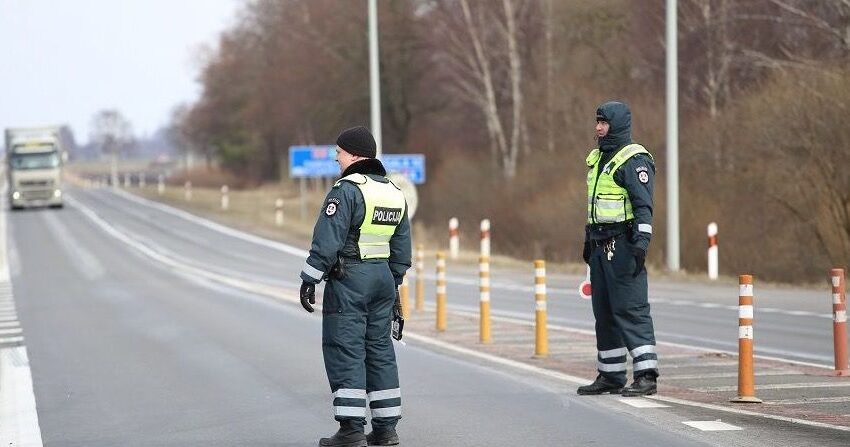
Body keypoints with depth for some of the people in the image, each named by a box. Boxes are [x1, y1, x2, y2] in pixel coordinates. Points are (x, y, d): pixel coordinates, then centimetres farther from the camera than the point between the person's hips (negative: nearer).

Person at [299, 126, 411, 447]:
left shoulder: (347, 189, -13)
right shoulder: (395, 192, 13)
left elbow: (327, 240, -17)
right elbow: (402, 247, 17)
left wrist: (309, 280, -12)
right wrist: (393, 284, 23)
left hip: (348, 279, -8)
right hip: (383, 277, 8)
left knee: (345, 351, -5)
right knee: (379, 349, 11)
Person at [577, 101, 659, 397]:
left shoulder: (634, 160, -10)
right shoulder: (597, 158, 18)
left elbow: (643, 205, -17)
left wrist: (641, 242, -24)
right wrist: (588, 241, 25)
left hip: (623, 246, -9)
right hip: (601, 245, 9)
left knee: (631, 309, -11)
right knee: (604, 312, 10)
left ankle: (646, 375, -11)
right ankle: (610, 376, 16)